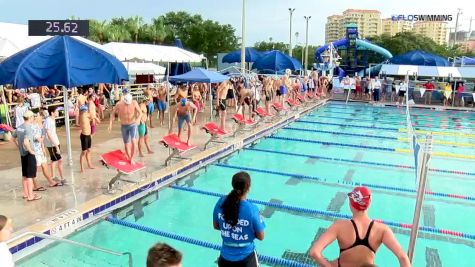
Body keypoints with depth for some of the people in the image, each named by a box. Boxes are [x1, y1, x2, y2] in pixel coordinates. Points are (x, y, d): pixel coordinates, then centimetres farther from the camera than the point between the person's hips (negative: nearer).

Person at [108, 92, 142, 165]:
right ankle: (129, 158, 30)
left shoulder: (134, 103, -17)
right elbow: (113, 113, -1)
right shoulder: (119, 104, -16)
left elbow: (140, 112, -17)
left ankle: (132, 158, -1)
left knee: (134, 141, -20)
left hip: (133, 125, -1)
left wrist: (138, 118, -38)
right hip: (124, 126, 1)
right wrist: (110, 123, -8)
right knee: (126, 144, 9)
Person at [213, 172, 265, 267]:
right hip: (245, 257, -3)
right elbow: (261, 237, -12)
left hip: (226, 256, 3)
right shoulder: (252, 209, -24)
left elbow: (216, 226, 3)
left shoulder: (221, 203, -13)